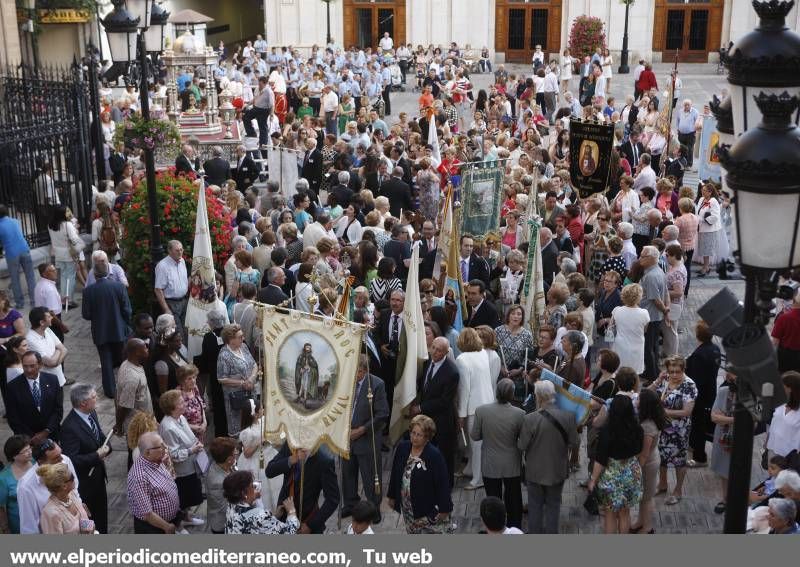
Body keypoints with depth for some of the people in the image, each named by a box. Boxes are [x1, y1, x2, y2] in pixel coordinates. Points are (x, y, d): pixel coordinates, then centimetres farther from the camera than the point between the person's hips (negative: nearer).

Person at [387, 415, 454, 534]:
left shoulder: (434, 455, -20)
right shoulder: (402, 448, -3)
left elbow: (443, 483, -16)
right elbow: (395, 474, 9)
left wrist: (444, 509, -14)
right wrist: (391, 496, 14)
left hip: (429, 507, -6)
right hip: (408, 507, 6)